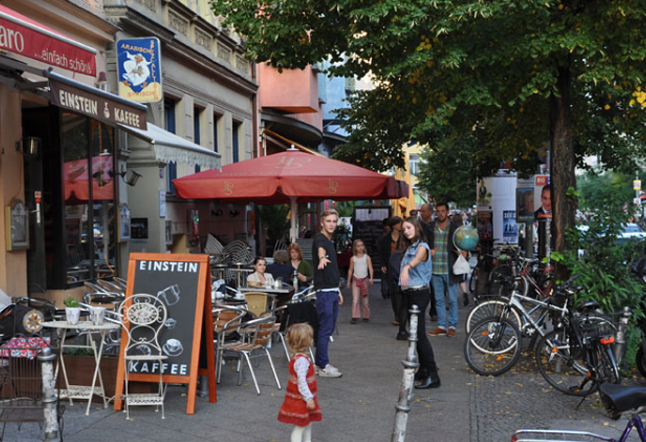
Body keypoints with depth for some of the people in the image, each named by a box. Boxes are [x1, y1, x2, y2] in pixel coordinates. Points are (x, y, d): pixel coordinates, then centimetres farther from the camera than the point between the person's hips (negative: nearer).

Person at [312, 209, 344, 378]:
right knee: (325, 329, -7)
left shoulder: (331, 242, 17)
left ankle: (320, 363, 18)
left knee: (328, 329, 11)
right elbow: (320, 250, -37)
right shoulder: (319, 238, -10)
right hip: (324, 291, -9)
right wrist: (322, 258, -59)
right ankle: (323, 366, -2)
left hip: (332, 291, 9)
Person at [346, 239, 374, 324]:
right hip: (356, 280, 1)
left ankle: (366, 316, 20)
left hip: (365, 279, 0)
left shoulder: (367, 257, 0)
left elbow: (370, 268, -8)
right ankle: (355, 317, -8)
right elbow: (350, 270, 11)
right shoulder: (353, 258, 4)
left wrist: (371, 278, -22)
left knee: (365, 300, 6)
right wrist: (348, 281, 10)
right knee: (355, 300, -8)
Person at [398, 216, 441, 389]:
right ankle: (424, 370, 22)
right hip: (409, 292, 9)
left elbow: (417, 259, -34)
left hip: (419, 293, -9)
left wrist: (407, 267, -53)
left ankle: (433, 376, -13)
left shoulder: (422, 247, -12)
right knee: (416, 333, 13)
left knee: (420, 334, -13)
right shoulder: (408, 248, 17)